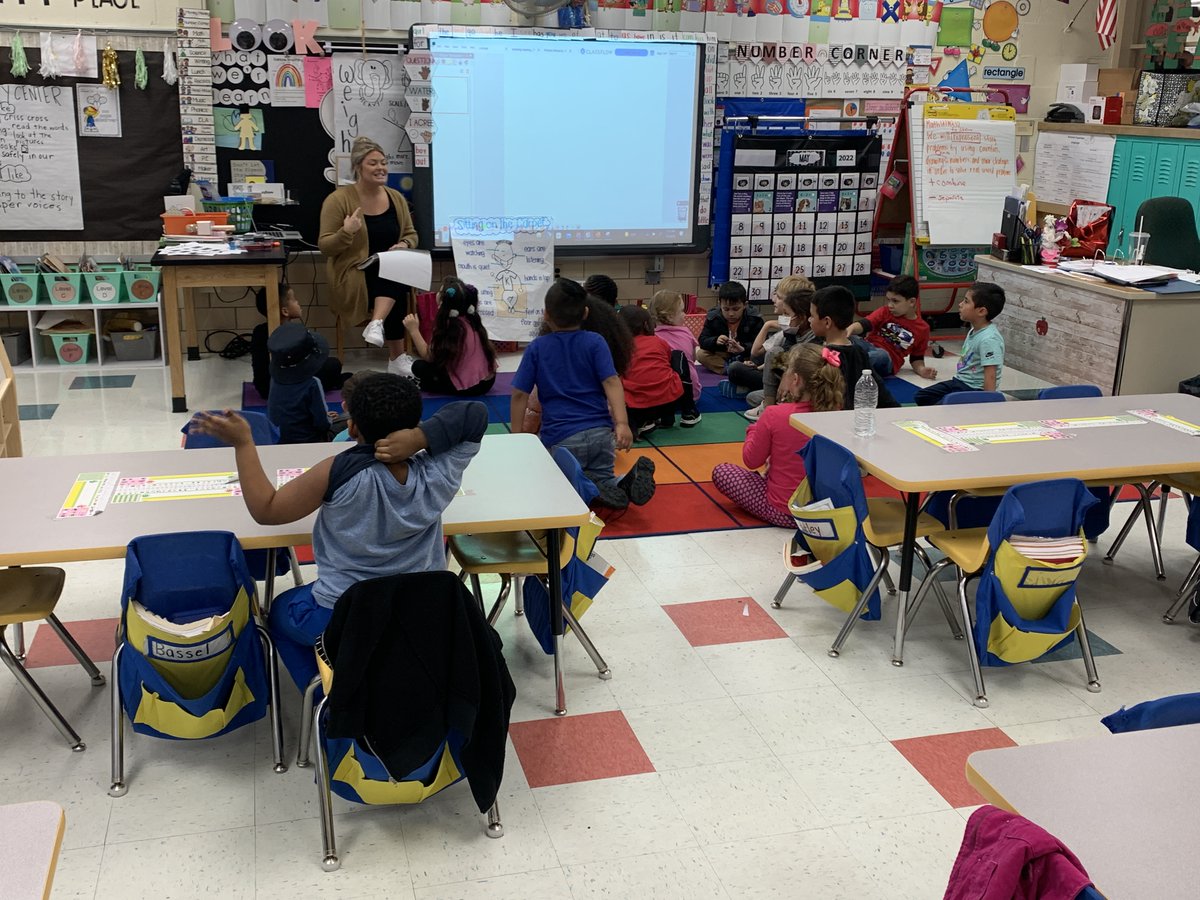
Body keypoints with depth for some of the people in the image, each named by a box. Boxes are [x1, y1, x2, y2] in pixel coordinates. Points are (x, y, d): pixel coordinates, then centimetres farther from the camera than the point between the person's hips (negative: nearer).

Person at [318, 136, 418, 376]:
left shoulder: (396, 198, 8)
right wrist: (346, 233, -26)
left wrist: (404, 245, -6)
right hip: (354, 276, -5)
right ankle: (397, 358, -26)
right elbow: (325, 247, -6)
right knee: (395, 294, -32)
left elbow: (411, 234, 18)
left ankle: (377, 324, -38)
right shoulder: (338, 200, -7)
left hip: (391, 272, 5)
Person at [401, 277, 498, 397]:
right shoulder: (470, 319, 2)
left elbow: (428, 356, -15)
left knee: (419, 366, -1)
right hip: (488, 380, 8)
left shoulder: (454, 327, -20)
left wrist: (414, 330, -11)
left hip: (470, 387, -8)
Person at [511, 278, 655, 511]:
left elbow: (520, 394, 2)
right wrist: (622, 424, -15)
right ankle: (628, 481, -13)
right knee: (601, 475, 22)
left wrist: (517, 435, 11)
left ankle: (591, 490, -23)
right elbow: (611, 382, -8)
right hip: (601, 433, 2)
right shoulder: (595, 342, 4)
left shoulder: (536, 348, 5)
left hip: (561, 438, -2)